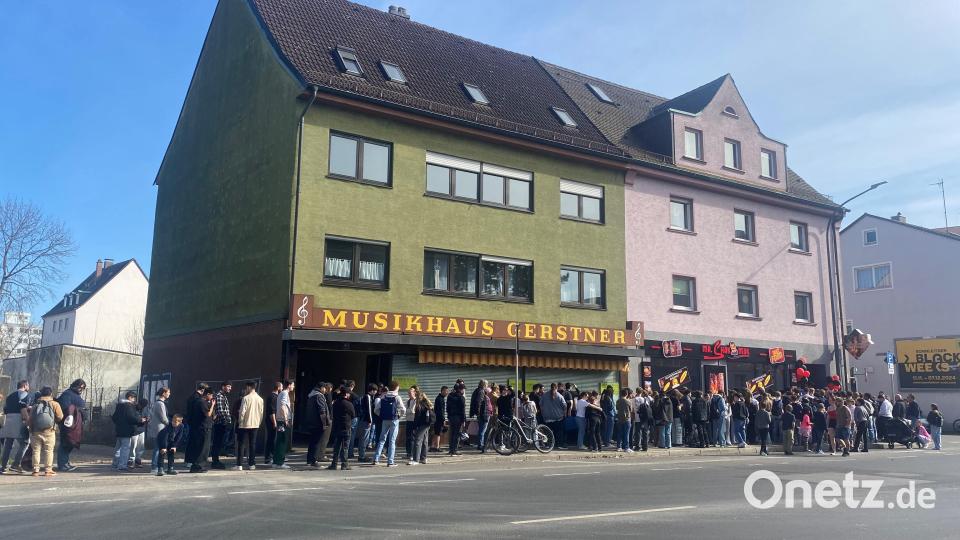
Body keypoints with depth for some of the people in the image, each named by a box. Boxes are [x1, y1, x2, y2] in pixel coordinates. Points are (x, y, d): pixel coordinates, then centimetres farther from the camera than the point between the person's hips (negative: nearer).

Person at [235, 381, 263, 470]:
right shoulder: (260, 399, 4)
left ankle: (239, 465, -2)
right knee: (252, 444, 10)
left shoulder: (246, 398, -13)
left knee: (241, 444, 1)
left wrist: (240, 422, -1)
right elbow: (261, 412, 8)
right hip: (255, 424, 5)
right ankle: (252, 464, 10)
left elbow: (242, 412, -13)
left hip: (245, 424, -5)